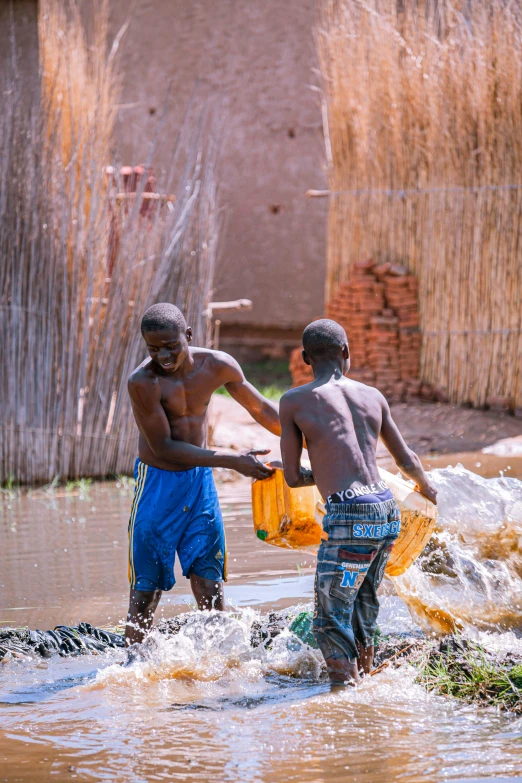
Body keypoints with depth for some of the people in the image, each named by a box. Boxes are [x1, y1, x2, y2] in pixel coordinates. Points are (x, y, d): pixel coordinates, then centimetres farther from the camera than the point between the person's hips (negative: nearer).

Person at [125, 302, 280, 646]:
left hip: (201, 480, 4)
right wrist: (233, 460, -22)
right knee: (147, 588, 0)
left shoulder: (218, 366, -7)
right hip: (158, 483, -4)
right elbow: (164, 448, -20)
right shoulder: (143, 382, -22)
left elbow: (261, 408, 10)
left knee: (210, 584, 3)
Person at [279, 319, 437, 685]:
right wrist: (427, 488, 42)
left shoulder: (294, 401, 2)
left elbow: (292, 477, 6)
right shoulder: (373, 396, 14)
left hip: (350, 516, -6)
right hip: (388, 510, 6)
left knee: (331, 620, -1)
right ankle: (366, 676, 39)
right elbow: (408, 461, 21)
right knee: (363, 602, 26)